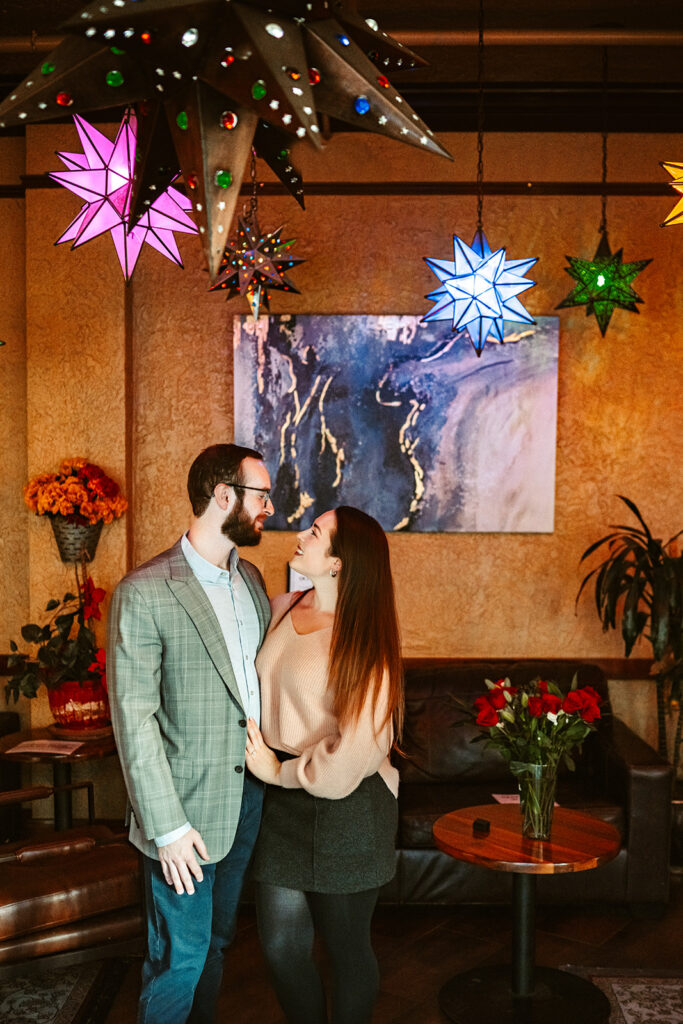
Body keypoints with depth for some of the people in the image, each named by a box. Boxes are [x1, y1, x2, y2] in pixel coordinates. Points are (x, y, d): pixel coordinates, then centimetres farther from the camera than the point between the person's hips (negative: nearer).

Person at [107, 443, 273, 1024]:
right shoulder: (145, 591, -16)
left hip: (250, 795, 7)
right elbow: (133, 718, -17)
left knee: (216, 943, 22)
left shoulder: (251, 578, 7)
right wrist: (167, 826, -17)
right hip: (189, 807, -7)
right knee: (181, 958, 5)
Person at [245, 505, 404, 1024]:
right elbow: (262, 685, 22)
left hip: (346, 810, -6)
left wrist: (282, 772, -10)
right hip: (283, 804, 6)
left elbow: (354, 751, -21)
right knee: (282, 946, 14)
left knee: (347, 947, 13)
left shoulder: (362, 639, -18)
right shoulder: (282, 610, 1)